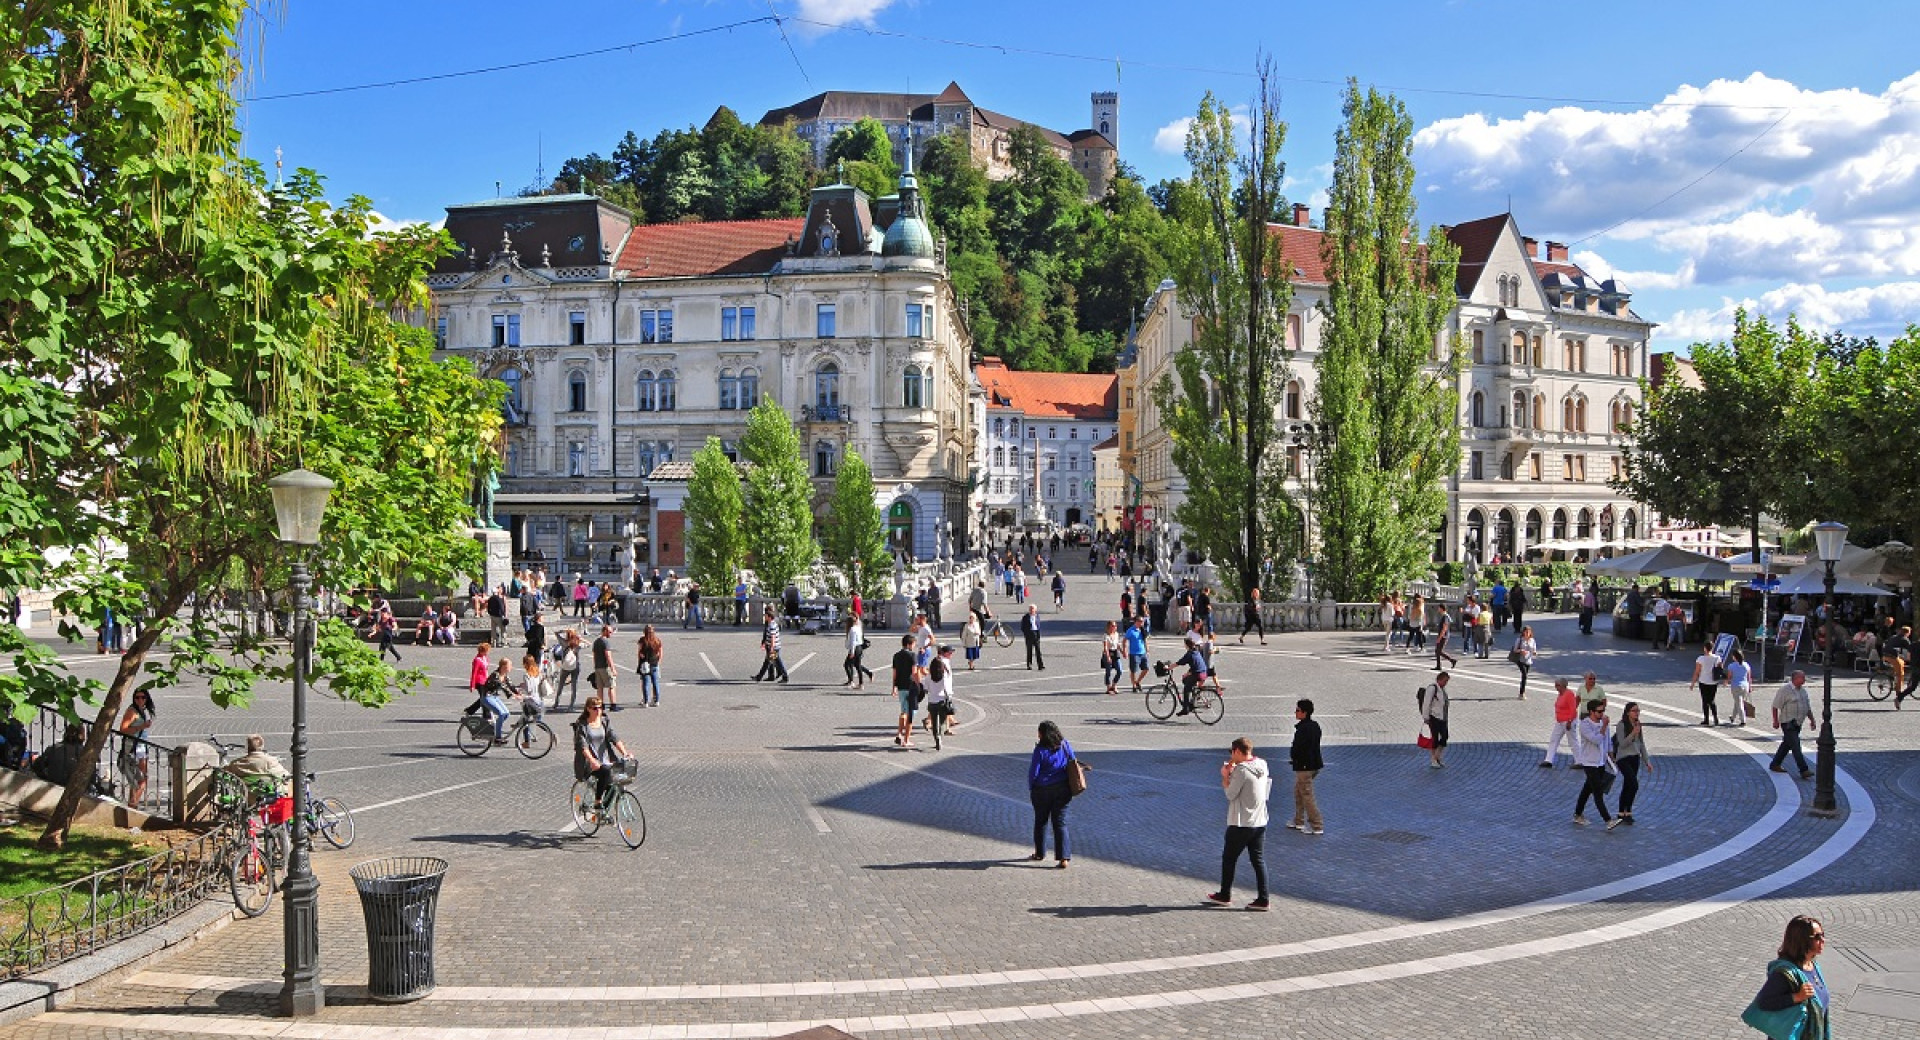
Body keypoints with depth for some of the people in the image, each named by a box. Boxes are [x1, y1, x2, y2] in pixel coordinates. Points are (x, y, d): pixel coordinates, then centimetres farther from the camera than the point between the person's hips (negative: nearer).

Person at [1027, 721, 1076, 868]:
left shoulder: (1040, 750, -17)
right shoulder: (1065, 745, -3)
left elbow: (1034, 772, -13)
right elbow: (1073, 764, 7)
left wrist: (1030, 789, 4)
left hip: (1042, 790, -3)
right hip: (1062, 790, 3)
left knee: (1040, 821, 16)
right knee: (1060, 823, 5)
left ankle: (1039, 853, 29)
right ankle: (1064, 858, -4)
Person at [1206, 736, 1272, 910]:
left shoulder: (1241, 770, -19)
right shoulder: (1262, 766, 4)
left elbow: (1230, 794, -14)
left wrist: (1225, 776, -2)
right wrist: (1232, 772, 8)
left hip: (1241, 823, -7)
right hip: (1260, 822, 7)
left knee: (1228, 858, 10)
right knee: (1258, 860, 9)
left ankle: (1225, 896, 20)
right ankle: (1262, 899, 6)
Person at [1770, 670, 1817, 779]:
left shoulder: (1803, 690, 12)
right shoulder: (1785, 689, -13)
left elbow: (1808, 707, 21)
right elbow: (1776, 706, -12)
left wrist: (1812, 720, 13)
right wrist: (1776, 721, -12)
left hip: (1797, 724, 9)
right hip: (1788, 723, -9)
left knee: (1787, 744, 16)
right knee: (1796, 747, -11)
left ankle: (1774, 764, 27)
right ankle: (1804, 771, -15)